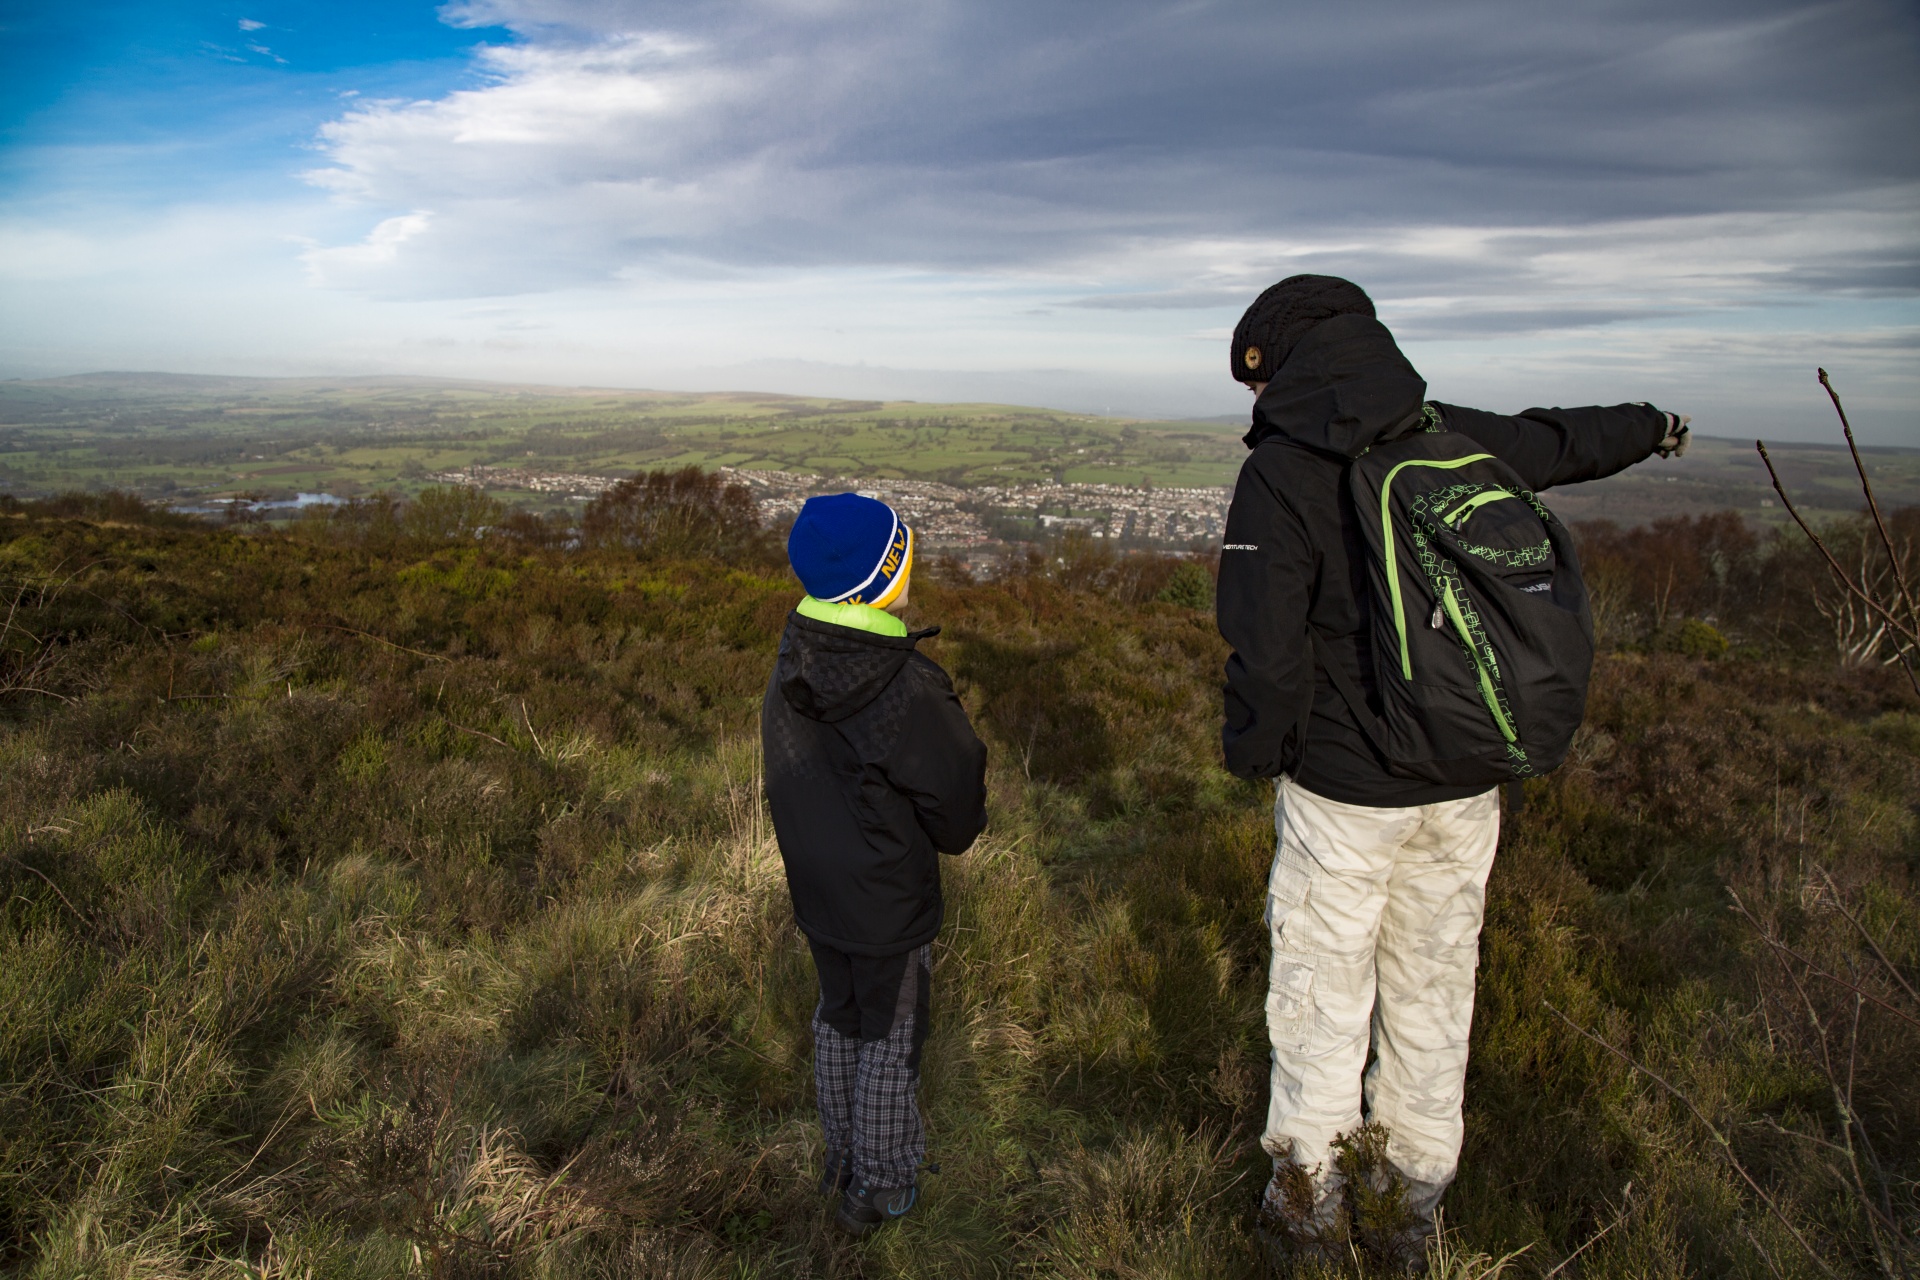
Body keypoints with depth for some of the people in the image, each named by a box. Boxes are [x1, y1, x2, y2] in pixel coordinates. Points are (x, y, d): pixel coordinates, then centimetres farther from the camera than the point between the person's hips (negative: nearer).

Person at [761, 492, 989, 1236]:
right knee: (890, 1039, 12)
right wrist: (953, 832, 6)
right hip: (890, 904, -6)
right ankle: (878, 1188, 30)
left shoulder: (786, 681, -7)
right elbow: (956, 805, -16)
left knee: (838, 1020, 24)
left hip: (816, 895, 7)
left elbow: (785, 786, 6)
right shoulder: (908, 691, -28)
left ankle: (843, 1156, 42)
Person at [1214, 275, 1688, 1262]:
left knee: (1322, 990, 10)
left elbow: (1266, 651, -20)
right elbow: (1566, 439, 23)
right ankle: (1417, 1199, 35)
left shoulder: (1282, 475, -16)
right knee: (1434, 986, 18)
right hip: (1466, 784, 6)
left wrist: (1252, 756, -2)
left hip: (1343, 791, -6)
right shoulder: (1462, 440, 2)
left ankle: (1306, 1197, 26)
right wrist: (1651, 426, 44)